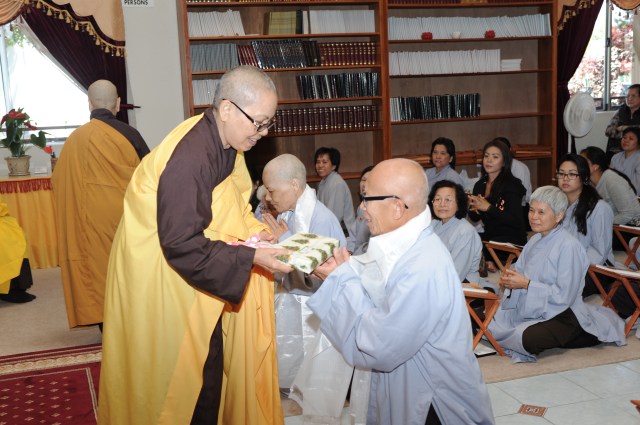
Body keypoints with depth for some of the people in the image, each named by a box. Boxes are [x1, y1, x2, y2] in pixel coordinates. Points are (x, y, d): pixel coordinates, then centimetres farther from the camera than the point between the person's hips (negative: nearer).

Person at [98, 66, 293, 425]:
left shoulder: (225, 143, -2)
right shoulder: (188, 157, -29)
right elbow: (182, 246, -29)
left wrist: (254, 231, -7)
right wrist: (251, 257, -26)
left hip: (194, 275, 8)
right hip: (164, 283, -8)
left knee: (211, 367, 14)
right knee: (185, 381, 5)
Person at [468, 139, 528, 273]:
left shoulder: (512, 185, -9)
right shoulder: (480, 185, 9)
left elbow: (515, 220, -18)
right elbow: (475, 218, 15)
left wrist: (488, 207, -23)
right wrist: (474, 209, -8)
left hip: (512, 239, -6)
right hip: (489, 235, 6)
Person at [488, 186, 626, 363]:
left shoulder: (569, 246, -18)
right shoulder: (535, 240, 8)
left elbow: (565, 296, -21)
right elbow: (520, 271, 13)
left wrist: (526, 284, -22)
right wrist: (510, 278, -11)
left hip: (562, 315, -8)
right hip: (531, 311, 8)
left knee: (529, 339, -33)